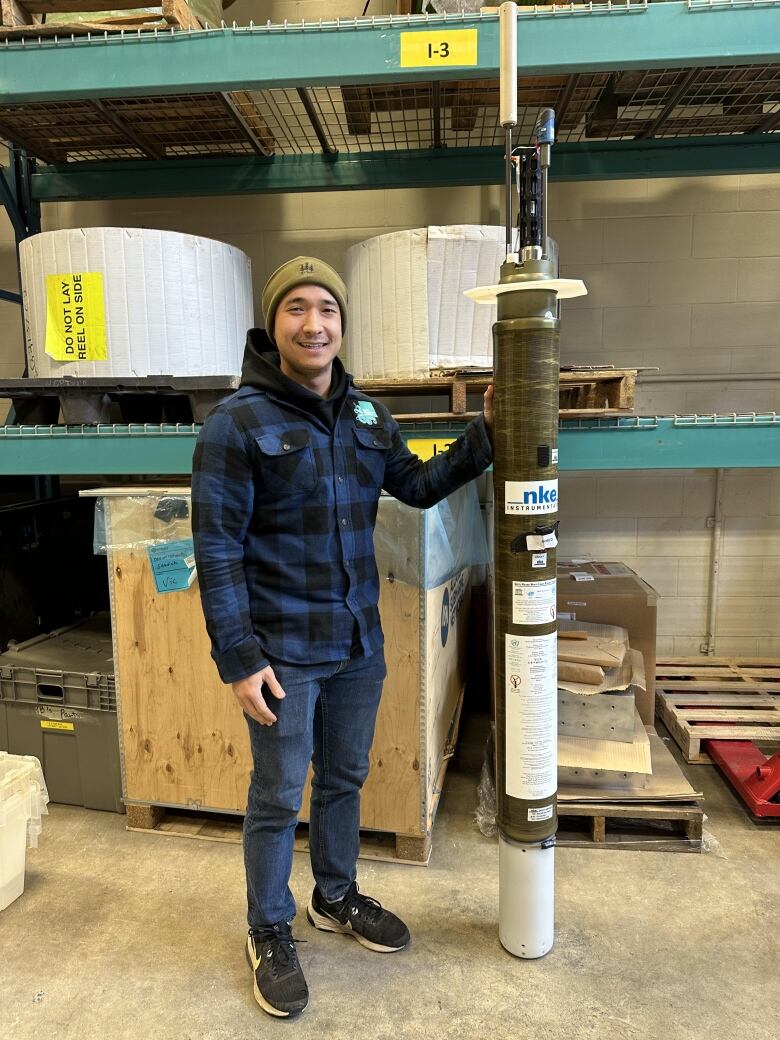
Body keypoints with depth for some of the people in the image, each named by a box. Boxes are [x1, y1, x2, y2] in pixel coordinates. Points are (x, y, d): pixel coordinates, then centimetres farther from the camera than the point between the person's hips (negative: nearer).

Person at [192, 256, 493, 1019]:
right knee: (279, 797, 10)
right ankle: (268, 933, 34)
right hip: (283, 652, -5)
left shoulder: (365, 416, 5)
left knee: (345, 779, 21)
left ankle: (336, 898, 45)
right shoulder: (237, 423, -13)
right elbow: (217, 550, -14)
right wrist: (238, 660, -15)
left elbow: (419, 486, 15)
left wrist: (485, 433, 5)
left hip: (359, 643, 6)